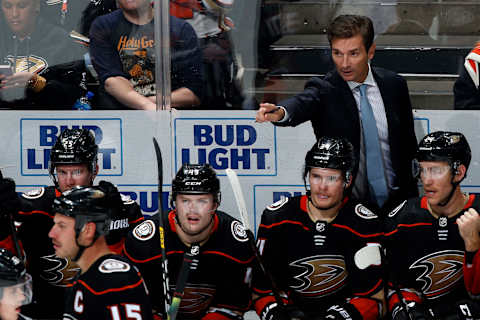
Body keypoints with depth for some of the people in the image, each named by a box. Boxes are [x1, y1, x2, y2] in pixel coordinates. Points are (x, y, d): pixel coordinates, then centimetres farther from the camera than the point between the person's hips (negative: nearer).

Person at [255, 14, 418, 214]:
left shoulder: (394, 84, 2)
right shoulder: (323, 89, -9)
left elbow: (408, 142, 11)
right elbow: (302, 104, -32)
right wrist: (280, 113, -55)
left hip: (395, 199, 2)